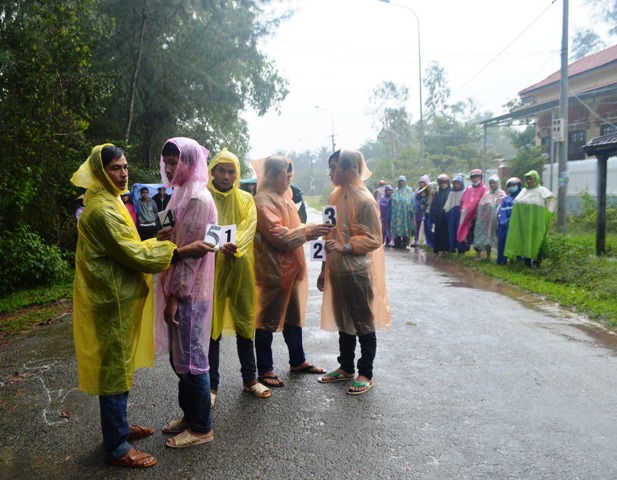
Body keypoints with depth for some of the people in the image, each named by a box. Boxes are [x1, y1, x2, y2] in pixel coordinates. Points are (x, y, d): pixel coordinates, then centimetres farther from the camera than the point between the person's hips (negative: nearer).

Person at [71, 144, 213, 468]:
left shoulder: (108, 202, 15)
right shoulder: (102, 208, -19)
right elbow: (132, 253, -22)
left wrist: (160, 242, 14)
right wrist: (180, 251, -24)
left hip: (117, 296, 10)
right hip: (113, 299, -10)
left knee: (119, 364, 18)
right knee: (115, 366, -2)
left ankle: (118, 426, 33)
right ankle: (116, 447, 10)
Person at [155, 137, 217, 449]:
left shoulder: (197, 199, -16)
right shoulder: (183, 195, 14)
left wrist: (175, 295, -18)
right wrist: (170, 292, 15)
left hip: (189, 293, -9)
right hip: (177, 288, 9)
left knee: (190, 359, 1)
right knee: (179, 356, 17)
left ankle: (200, 427, 16)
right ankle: (190, 414, 33)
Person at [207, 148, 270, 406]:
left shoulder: (246, 199, 10)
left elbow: (250, 226, -6)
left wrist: (234, 245, -26)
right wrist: (218, 246, -28)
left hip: (240, 267, 2)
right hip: (211, 267, -2)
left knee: (245, 323, 11)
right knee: (212, 326, 2)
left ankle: (250, 379, 25)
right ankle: (212, 386, 13)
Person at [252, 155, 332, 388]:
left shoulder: (284, 197, 13)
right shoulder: (263, 201, -16)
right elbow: (277, 235, -23)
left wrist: (311, 230, 6)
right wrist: (307, 231, -23)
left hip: (290, 268, 9)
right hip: (273, 270, -9)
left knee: (293, 315, 18)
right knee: (268, 320, 2)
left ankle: (298, 361, 32)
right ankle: (265, 370, 14)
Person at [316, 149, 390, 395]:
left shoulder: (364, 200, -15)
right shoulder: (336, 196, 7)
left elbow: (374, 240, -15)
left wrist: (345, 247, -25)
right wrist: (325, 269, 14)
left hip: (357, 272, -7)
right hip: (337, 271, 7)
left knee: (364, 324, 6)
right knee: (343, 322, 18)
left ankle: (365, 375, 20)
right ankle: (346, 368, 33)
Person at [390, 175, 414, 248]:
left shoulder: (409, 190, 5)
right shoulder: (396, 191, 15)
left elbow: (412, 201, 0)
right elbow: (393, 200, 18)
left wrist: (411, 211, -8)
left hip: (406, 212, -3)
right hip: (397, 212, 3)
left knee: (405, 226, -4)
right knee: (397, 226, -1)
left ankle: (404, 243, -1)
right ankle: (397, 243, 4)